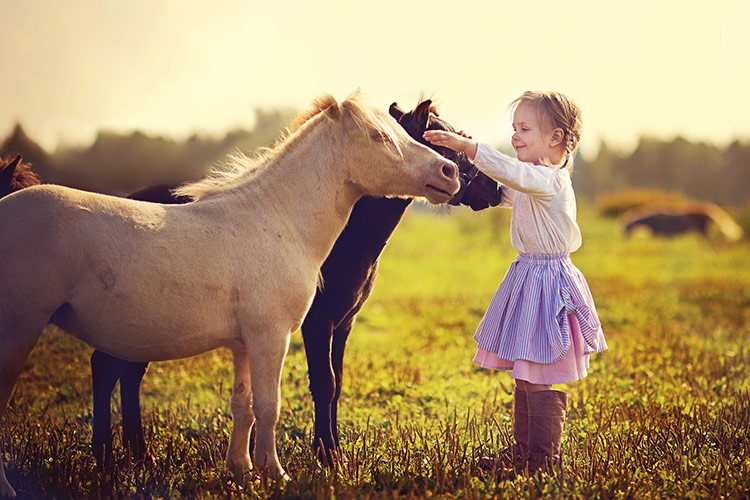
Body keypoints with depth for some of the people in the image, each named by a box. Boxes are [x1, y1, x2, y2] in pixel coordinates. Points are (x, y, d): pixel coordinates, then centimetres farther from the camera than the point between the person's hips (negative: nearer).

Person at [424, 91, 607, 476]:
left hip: (547, 282, -10)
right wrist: (472, 155, 16)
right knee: (525, 376, 17)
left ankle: (545, 459, 2)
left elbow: (513, 173, -37)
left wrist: (468, 146, -40)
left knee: (541, 379, -5)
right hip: (528, 277, 10)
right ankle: (522, 449, 27)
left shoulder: (551, 180, -18)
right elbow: (501, 193, 29)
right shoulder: (533, 182, 14)